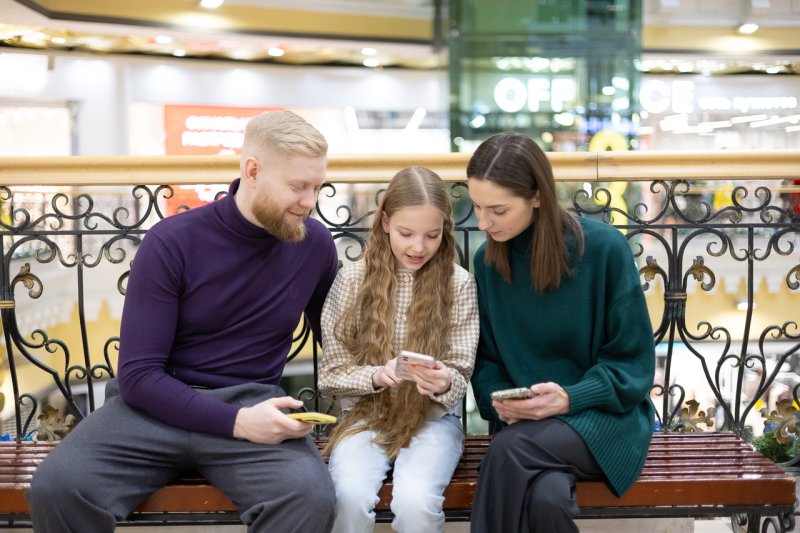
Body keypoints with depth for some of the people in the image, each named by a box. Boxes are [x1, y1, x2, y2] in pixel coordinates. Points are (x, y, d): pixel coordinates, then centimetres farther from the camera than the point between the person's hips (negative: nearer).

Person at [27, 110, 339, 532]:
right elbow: (138, 374, -11)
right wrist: (236, 421, -23)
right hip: (158, 405, 0)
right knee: (56, 487, -28)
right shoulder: (171, 242, -8)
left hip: (251, 403, 1)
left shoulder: (315, 244, 1)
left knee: (311, 497, -32)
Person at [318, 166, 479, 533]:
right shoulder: (352, 278, -2)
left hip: (433, 419, 0)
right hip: (365, 415, 1)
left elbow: (461, 374, 0)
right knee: (351, 496, -29)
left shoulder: (459, 283, -2)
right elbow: (331, 374, 0)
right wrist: (376, 376, -20)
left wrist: (445, 382, -24)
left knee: (416, 501, -29)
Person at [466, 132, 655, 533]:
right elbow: (486, 359, 10)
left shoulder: (603, 248, -11)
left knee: (509, 450, -34)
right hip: (526, 423, 3)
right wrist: (499, 401, -12)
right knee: (546, 496, -33)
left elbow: (632, 363, -6)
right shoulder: (486, 260, 2)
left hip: (606, 412, -2)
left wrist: (569, 398, -22)